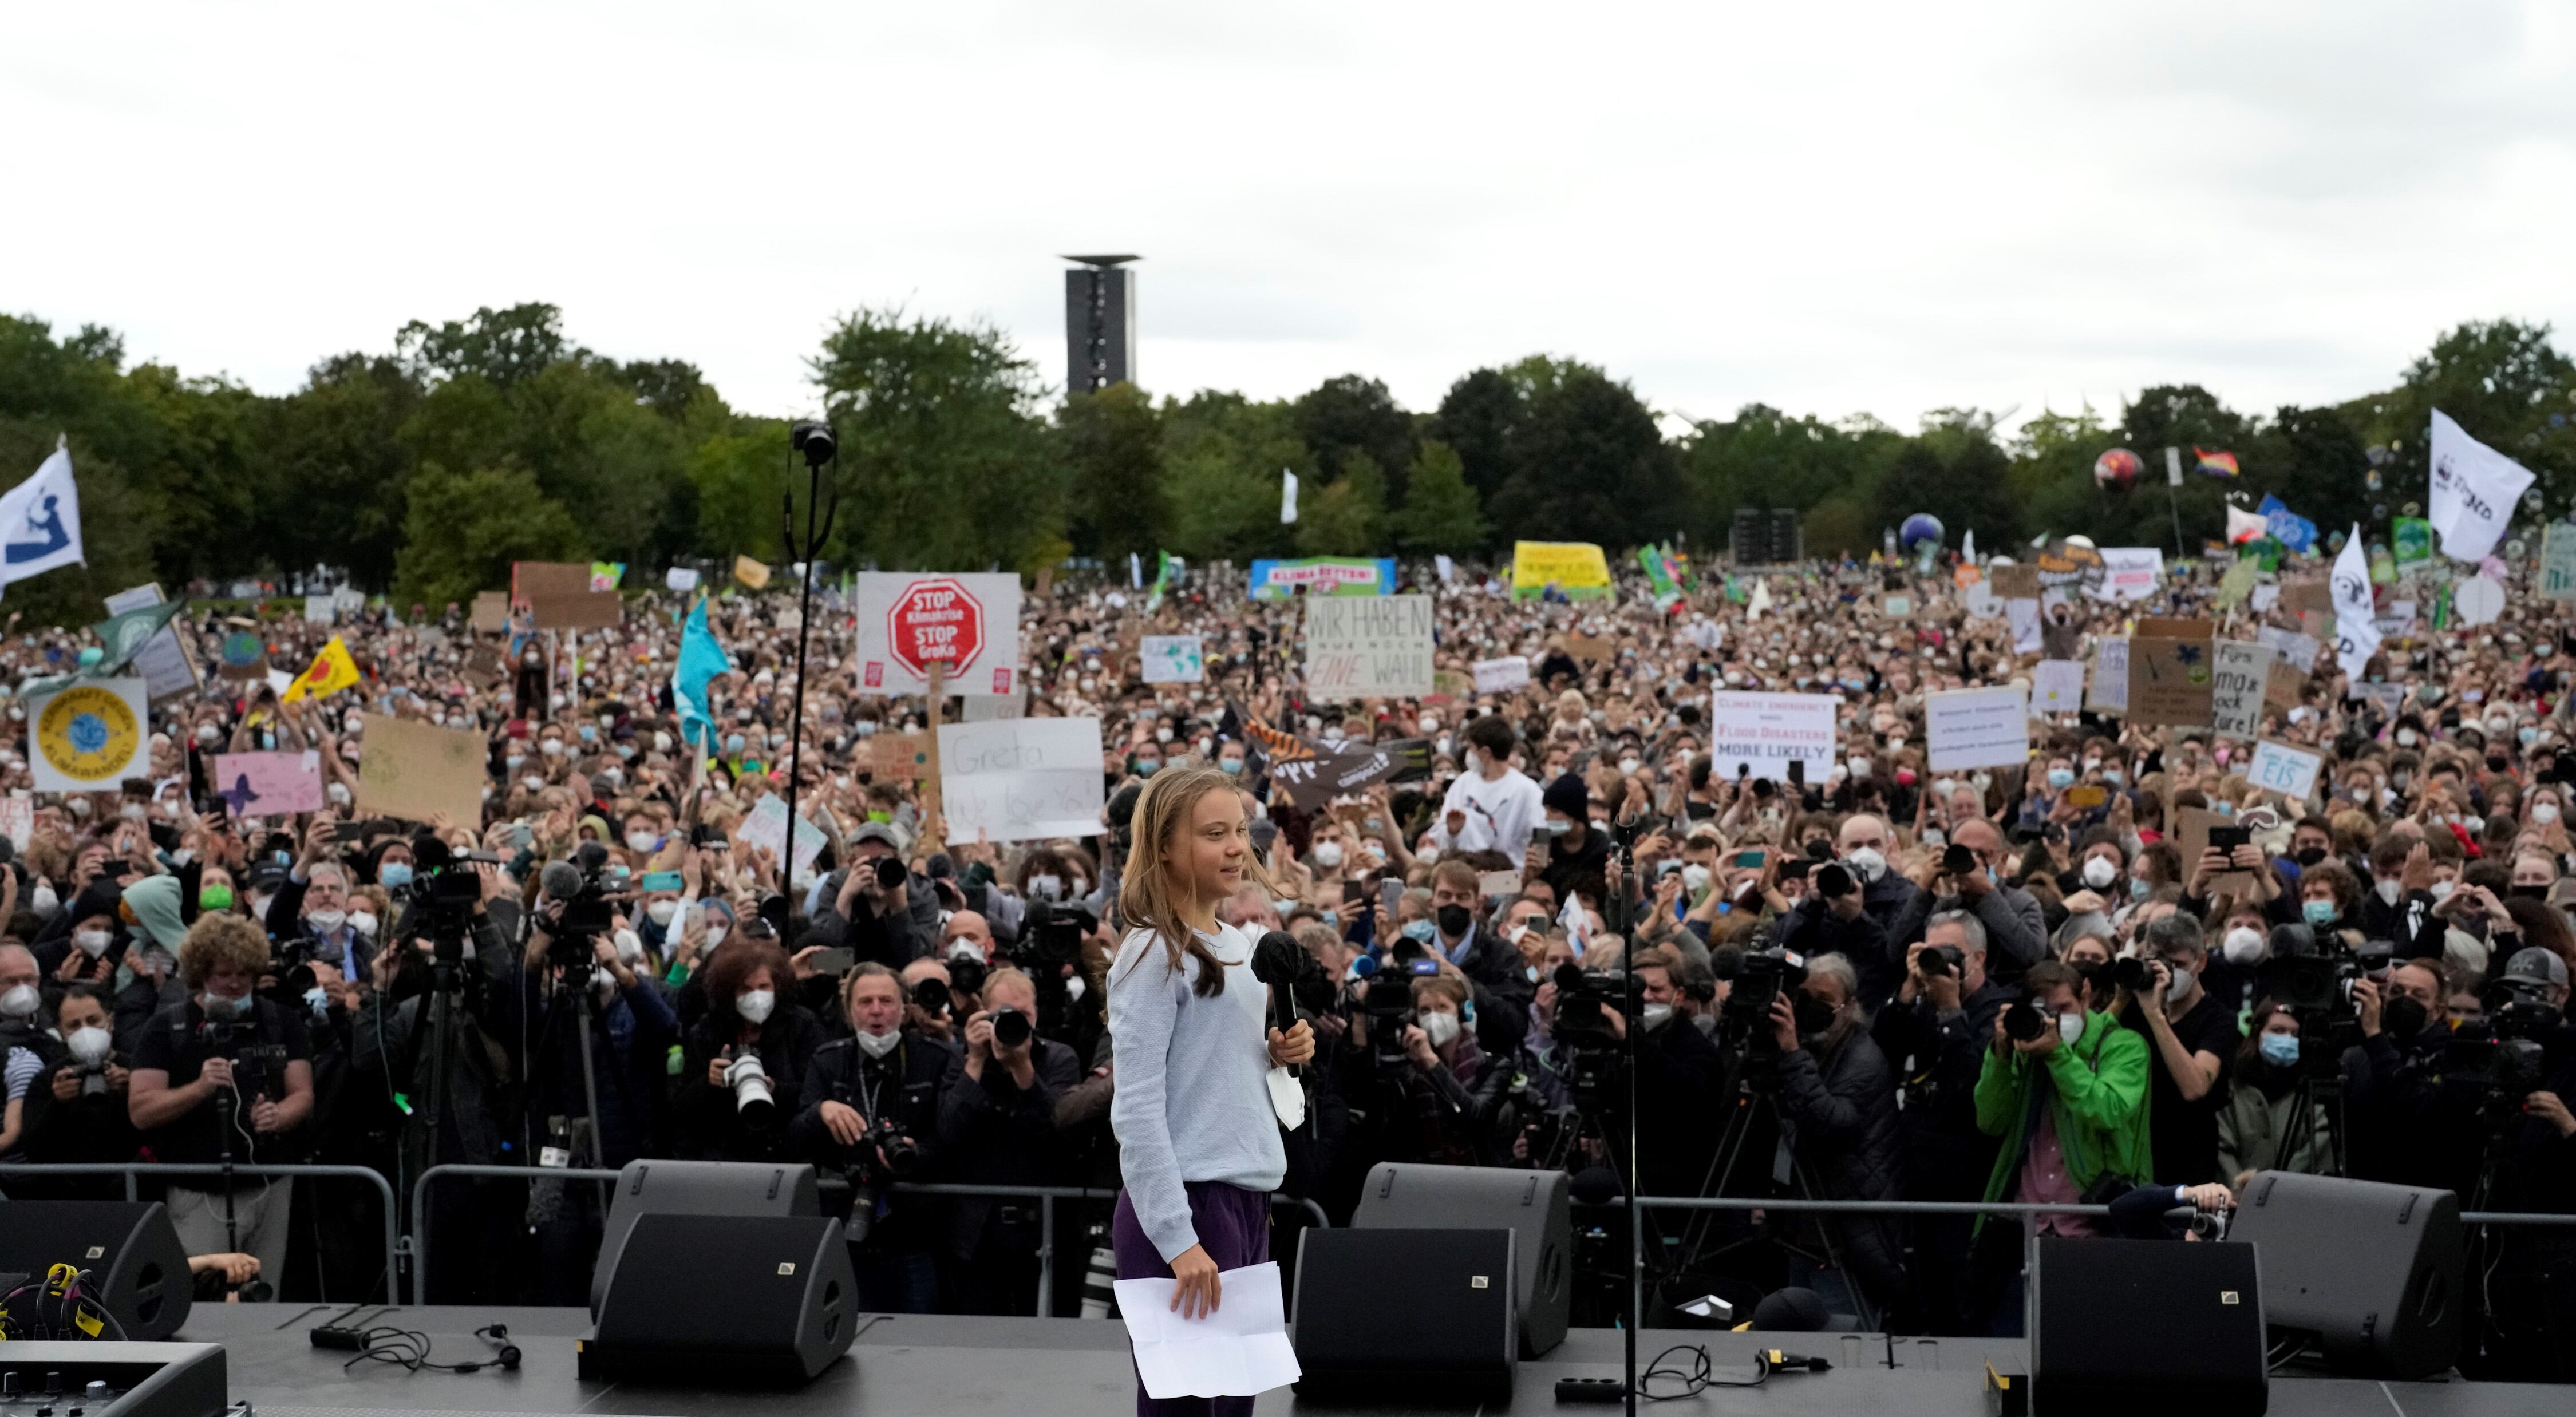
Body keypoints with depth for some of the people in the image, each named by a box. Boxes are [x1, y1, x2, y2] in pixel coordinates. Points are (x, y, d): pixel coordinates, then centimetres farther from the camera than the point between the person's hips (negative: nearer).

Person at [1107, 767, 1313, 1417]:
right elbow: (1137, 1110, -15)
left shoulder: (1238, 944, 14)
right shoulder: (1155, 954, -11)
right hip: (1187, 1205, -8)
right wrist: (1178, 1240, -20)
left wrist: (1278, 1057, 5)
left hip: (1249, 1198, 8)